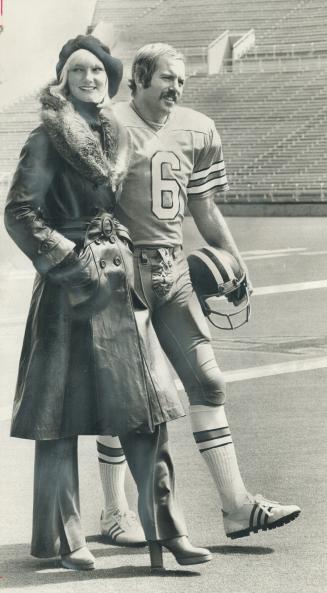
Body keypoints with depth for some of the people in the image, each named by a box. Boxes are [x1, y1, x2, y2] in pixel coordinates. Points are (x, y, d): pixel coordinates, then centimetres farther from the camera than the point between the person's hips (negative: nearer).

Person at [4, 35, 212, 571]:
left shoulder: (114, 137, 15)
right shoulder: (50, 139, -6)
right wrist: (67, 260, -15)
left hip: (118, 284, 7)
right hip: (71, 289, -7)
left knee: (146, 408, 2)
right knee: (63, 413, -2)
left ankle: (166, 531, 5)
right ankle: (62, 539, 7)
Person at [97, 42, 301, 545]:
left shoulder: (196, 131, 12)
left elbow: (204, 208, 20)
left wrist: (235, 264, 18)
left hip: (173, 270, 6)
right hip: (121, 270, -6)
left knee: (207, 381, 1)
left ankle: (237, 505, 3)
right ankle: (114, 513, 10)